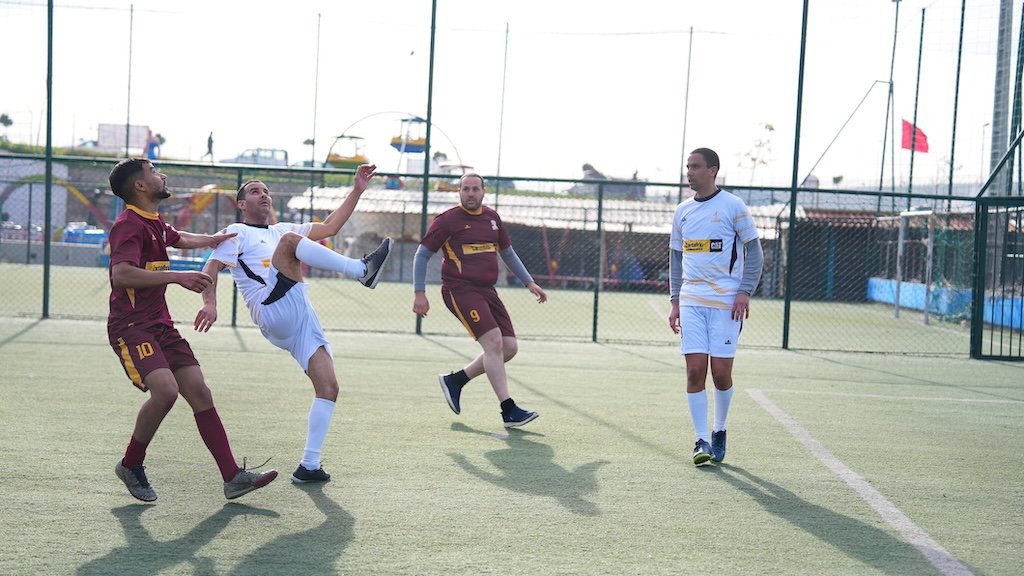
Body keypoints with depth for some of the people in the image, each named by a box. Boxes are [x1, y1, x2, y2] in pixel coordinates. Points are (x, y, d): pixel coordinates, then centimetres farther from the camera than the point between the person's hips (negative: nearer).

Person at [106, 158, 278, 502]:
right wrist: (177, 277, -29)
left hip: (161, 325, 9)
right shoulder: (129, 225, -13)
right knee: (166, 390, -27)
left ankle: (232, 477, 0)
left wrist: (213, 240, 56)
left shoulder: (155, 224, 17)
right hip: (131, 327, -9)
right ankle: (131, 466, -4)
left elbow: (178, 238, 42)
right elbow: (121, 274, -29)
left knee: (200, 392, 0)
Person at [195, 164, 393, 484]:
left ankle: (309, 466, -4)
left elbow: (330, 227, 28)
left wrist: (357, 190, 19)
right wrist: (209, 303, -21)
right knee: (290, 240, -22)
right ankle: (363, 270, -27)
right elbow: (211, 268, -1)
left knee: (328, 387, -6)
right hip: (275, 310, -6)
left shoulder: (281, 230, 34)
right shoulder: (238, 233, 14)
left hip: (302, 321, 6)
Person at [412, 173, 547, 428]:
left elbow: (508, 253, 26)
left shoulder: (492, 218, 14)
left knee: (509, 347, 0)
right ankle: (508, 411, -17)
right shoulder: (447, 220, -3)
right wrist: (419, 293, -7)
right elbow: (422, 255, 0)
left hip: (487, 291, 7)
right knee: (494, 342, -20)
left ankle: (455, 380, 17)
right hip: (460, 290, -7)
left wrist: (530, 283, 21)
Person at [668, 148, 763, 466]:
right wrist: (675, 301, 12)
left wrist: (745, 292, -11)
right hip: (691, 302, 4)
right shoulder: (682, 211, 12)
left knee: (721, 373, -4)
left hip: (726, 302, -4)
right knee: (695, 371, -5)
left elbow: (754, 252, 0)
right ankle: (701, 440, 1)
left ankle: (719, 431, 18)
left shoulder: (733, 206, -2)